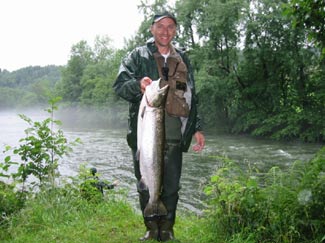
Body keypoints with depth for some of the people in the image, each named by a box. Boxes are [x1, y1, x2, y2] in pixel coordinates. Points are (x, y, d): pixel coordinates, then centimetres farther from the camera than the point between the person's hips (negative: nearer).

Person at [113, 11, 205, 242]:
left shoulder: (183, 59, 18)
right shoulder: (137, 56, 8)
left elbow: (192, 97, 21)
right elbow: (120, 85, -3)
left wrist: (197, 128, 14)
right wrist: (138, 84, -24)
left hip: (174, 133, 2)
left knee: (172, 184, 4)